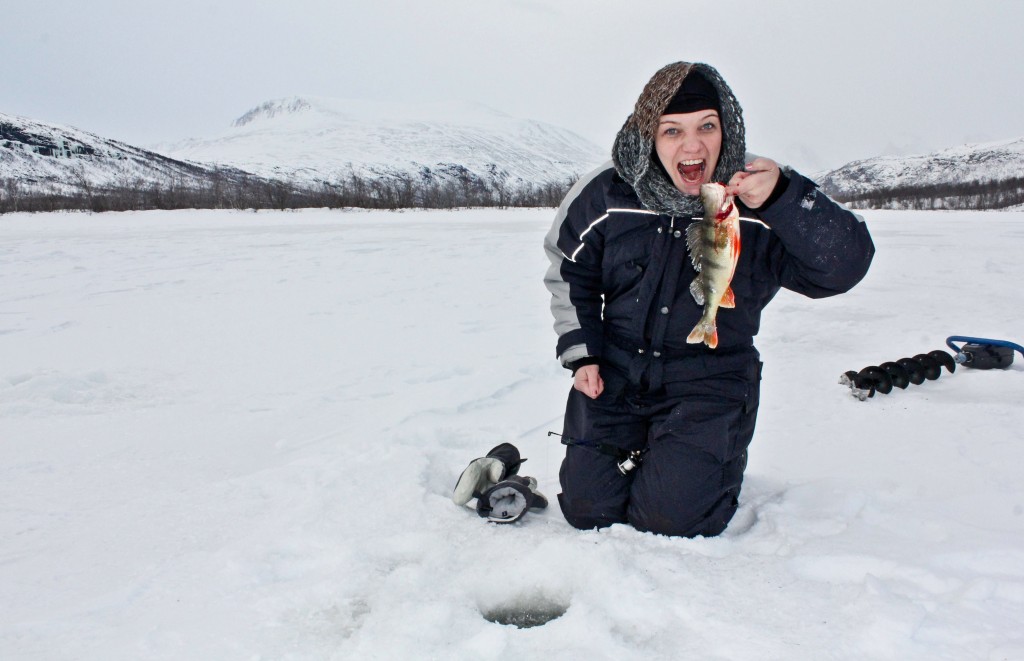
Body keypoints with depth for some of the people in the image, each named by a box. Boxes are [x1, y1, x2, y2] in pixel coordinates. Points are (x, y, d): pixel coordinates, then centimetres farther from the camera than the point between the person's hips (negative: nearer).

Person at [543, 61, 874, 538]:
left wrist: (783, 199, -42)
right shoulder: (608, 192, -8)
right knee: (588, 510, 0)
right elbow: (569, 271, 7)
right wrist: (581, 353, 0)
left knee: (670, 516, -14)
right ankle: (637, 453, 33)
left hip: (709, 385, -2)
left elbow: (845, 265, -26)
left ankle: (716, 460, 21)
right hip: (615, 376, 3)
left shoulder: (759, 201, -14)